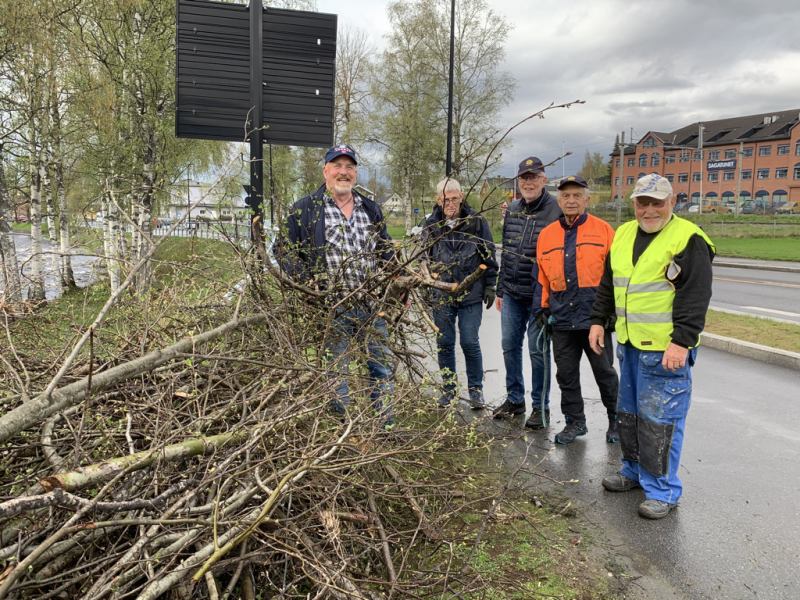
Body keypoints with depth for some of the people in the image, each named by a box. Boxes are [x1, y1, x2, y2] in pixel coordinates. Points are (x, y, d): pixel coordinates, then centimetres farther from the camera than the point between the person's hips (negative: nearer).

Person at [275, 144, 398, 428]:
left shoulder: (371, 210, 15)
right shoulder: (305, 209, 1)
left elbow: (387, 253, 21)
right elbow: (283, 249, 2)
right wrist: (306, 279, -12)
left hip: (372, 305, 4)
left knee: (382, 366, 11)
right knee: (335, 371, 5)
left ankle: (387, 425, 25)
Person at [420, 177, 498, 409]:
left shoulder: (476, 221, 0)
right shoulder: (431, 225, 5)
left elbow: (488, 255, 4)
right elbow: (425, 257, 14)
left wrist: (490, 285, 1)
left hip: (471, 293, -2)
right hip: (442, 295, 2)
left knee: (470, 343, 0)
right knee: (444, 343, 7)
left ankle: (476, 389, 17)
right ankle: (449, 389, 22)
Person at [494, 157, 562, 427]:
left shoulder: (556, 211, -9)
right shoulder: (512, 210, 10)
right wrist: (500, 289, 16)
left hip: (540, 295, -6)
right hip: (512, 294, 6)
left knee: (538, 350, 2)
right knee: (510, 346, 12)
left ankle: (540, 406, 19)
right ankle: (514, 399, 29)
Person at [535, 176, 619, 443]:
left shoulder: (603, 230, -1)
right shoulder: (546, 234, 9)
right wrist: (544, 308, 10)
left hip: (595, 317, -3)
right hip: (562, 319, 4)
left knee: (604, 371, 8)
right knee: (566, 374, 11)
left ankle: (617, 421, 27)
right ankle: (574, 422, 26)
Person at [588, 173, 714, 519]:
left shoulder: (688, 239, -10)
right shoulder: (623, 235, 12)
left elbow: (695, 296, -16)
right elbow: (607, 284, 20)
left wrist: (682, 342, -21)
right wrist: (598, 320, 15)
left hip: (666, 349, -8)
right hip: (629, 344, 8)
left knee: (659, 418, -3)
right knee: (628, 413, 18)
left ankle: (662, 490, 11)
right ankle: (635, 471, 36)